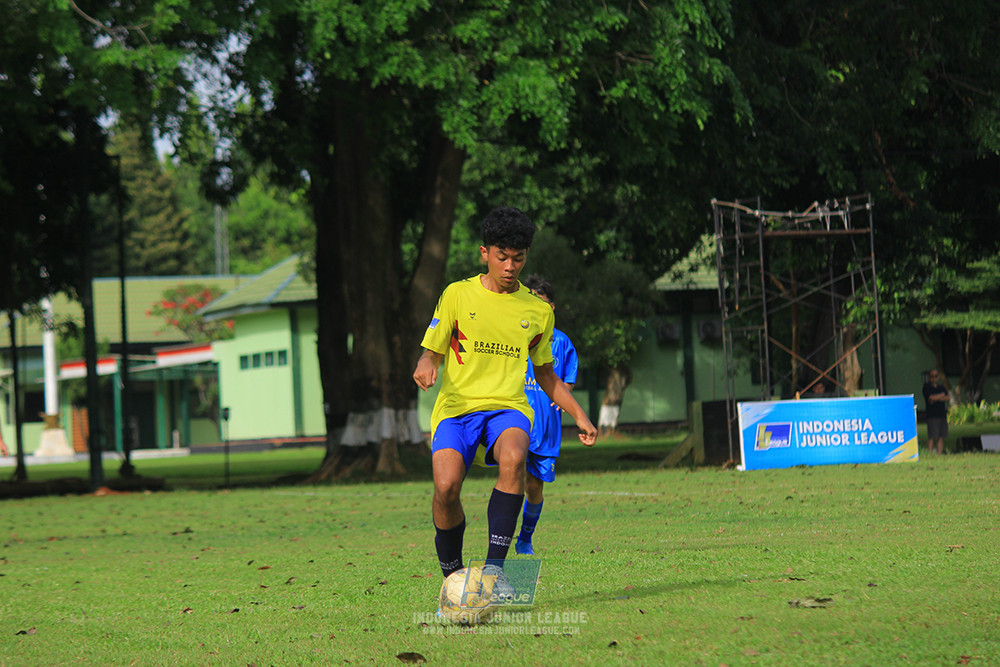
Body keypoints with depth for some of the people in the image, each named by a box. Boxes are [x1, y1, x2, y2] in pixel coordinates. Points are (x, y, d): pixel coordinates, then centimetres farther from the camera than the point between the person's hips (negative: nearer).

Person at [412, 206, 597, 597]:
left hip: (508, 407, 1)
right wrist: (426, 364, -15)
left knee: (514, 457, -35)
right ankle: (452, 576, -4)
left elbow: (545, 374, 25)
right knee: (446, 484, -28)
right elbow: (433, 352, 9)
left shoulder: (537, 311, 13)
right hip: (457, 405, -1)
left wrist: (578, 414, 15)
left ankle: (494, 567, -31)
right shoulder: (457, 295, 6)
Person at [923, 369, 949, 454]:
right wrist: (941, 395, 2)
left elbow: (947, 398, 4)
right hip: (932, 415, -6)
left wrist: (936, 398, -8)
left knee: (941, 437, 2)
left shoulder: (941, 388, 18)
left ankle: (940, 453, 4)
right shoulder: (927, 387, 2)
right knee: (932, 437, -12)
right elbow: (931, 397, -11)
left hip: (942, 414, 6)